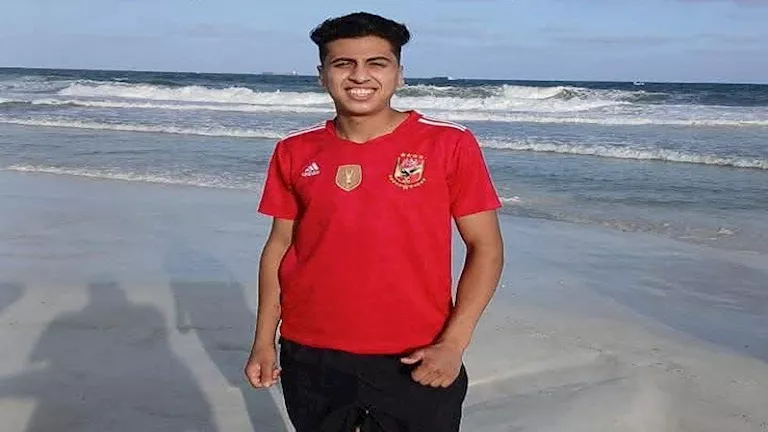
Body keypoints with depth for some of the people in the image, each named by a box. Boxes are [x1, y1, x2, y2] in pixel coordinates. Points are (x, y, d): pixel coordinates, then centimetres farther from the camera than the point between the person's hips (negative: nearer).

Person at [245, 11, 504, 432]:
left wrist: (453, 343, -12)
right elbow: (280, 246, 9)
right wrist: (264, 341, 5)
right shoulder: (295, 152, 2)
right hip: (310, 359, 3)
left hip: (415, 363, -2)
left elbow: (485, 247, -4)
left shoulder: (449, 144, -7)